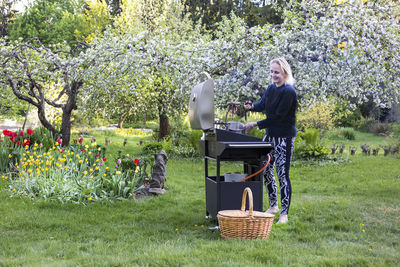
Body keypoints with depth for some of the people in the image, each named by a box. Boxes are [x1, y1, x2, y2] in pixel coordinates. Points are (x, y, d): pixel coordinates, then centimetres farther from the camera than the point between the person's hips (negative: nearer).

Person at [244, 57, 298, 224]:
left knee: (283, 174, -5)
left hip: (284, 137, -9)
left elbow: (278, 117, -21)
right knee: (265, 170, 14)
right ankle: (273, 206, 31)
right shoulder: (271, 88, 8)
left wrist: (256, 125, -20)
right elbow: (262, 104, 14)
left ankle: (284, 214, 3)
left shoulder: (289, 92, -17)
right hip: (270, 134, 9)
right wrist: (251, 106, -9)